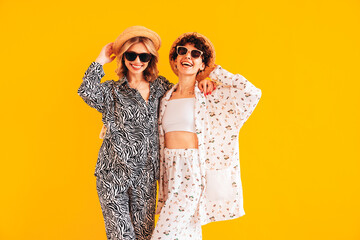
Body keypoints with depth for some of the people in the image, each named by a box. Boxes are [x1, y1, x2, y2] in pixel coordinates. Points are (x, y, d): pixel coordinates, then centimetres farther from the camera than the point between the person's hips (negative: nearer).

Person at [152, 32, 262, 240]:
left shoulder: (208, 96, -2)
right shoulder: (166, 98, 13)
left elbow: (252, 93, -11)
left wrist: (214, 71, -3)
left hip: (193, 171, -5)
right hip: (171, 171, 5)